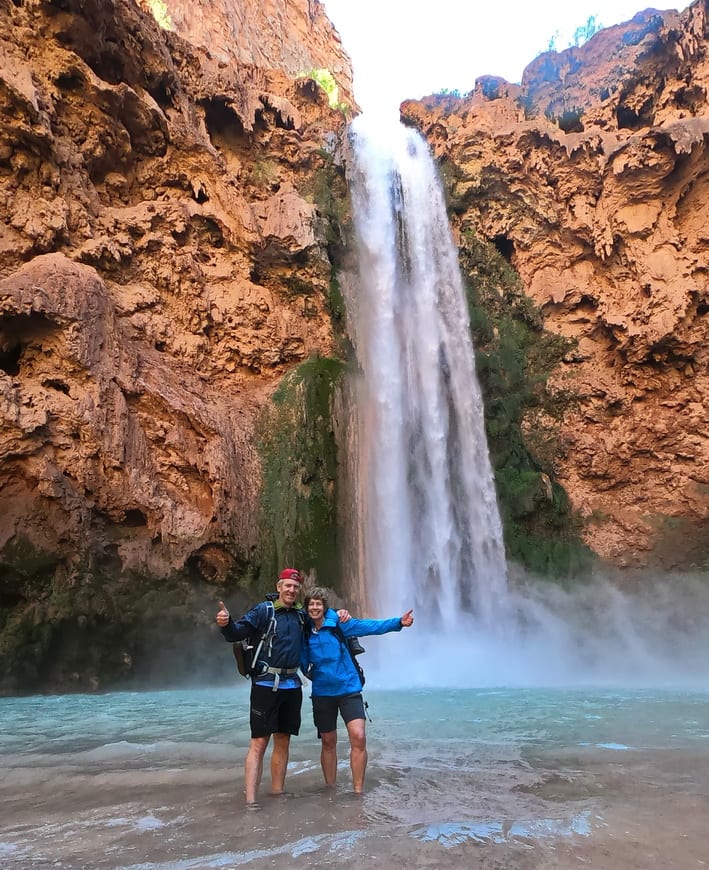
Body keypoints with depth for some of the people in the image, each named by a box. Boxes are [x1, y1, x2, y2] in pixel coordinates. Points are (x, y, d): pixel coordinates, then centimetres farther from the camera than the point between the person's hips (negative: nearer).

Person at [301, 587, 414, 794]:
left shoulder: (338, 624, -10)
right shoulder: (305, 632, -1)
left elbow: (370, 626, -19)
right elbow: (304, 664, 9)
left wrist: (398, 622, -28)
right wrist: (312, 674, -10)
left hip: (348, 689, -3)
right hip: (322, 693, 3)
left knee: (358, 738, -15)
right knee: (328, 743, 13)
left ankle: (358, 791, -2)